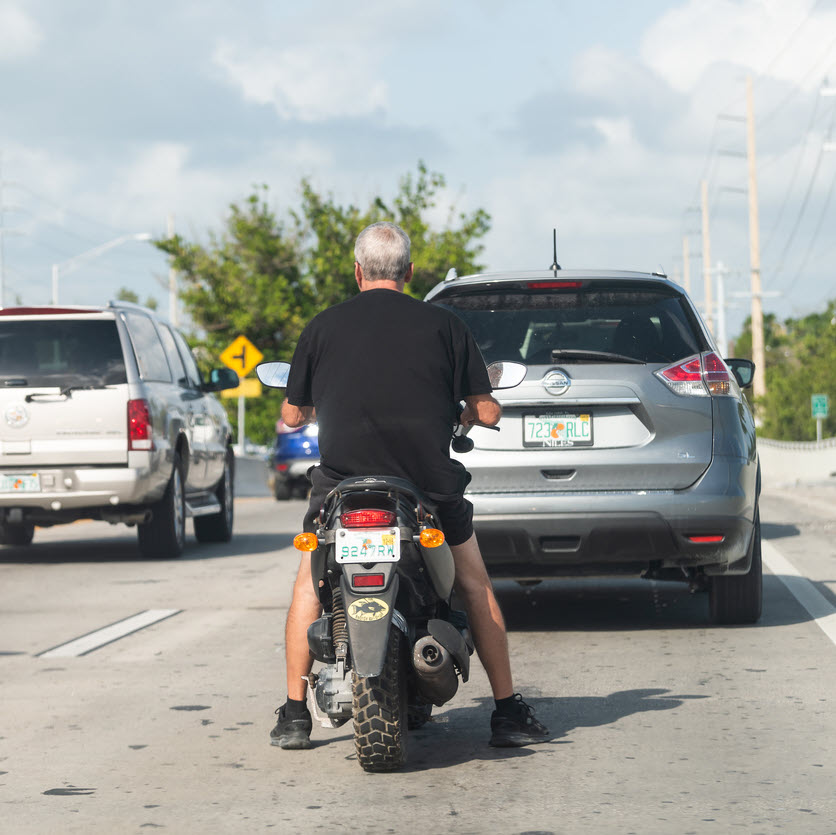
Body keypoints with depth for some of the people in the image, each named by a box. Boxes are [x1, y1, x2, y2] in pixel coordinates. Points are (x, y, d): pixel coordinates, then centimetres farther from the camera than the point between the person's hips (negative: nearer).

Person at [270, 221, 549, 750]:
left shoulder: (323, 327, 6)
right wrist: (463, 414, 29)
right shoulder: (443, 324, 5)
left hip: (343, 478, 0)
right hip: (429, 478, 0)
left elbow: (293, 415, 13)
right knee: (474, 582, 18)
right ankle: (508, 712, 15)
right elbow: (488, 412, 5)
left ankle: (295, 714, 16)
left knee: (311, 581, 21)